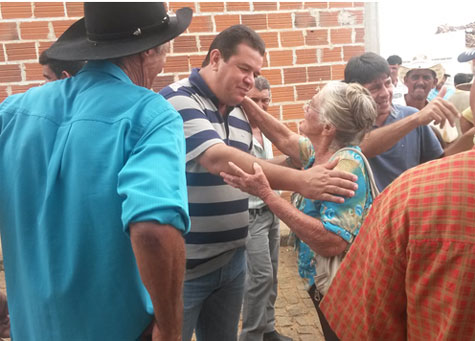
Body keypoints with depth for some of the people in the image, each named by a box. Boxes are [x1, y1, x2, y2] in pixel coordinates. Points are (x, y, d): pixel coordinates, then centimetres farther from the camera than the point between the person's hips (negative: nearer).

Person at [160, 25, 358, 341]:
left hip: (231, 261, 7)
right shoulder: (177, 100, -15)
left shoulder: (239, 114, 9)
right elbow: (219, 160, -29)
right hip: (182, 267, -7)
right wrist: (301, 181, -32)